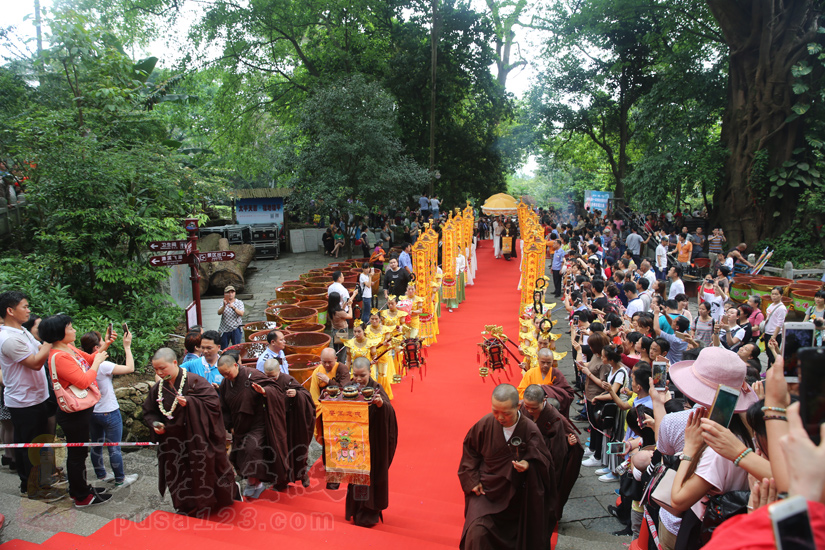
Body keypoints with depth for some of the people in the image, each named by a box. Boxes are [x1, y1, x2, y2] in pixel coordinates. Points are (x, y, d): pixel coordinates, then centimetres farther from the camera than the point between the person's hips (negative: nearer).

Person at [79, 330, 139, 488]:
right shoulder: (103, 366, -26)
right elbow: (130, 368, -21)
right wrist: (127, 347, -16)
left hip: (91, 412, 7)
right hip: (109, 413, -7)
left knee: (96, 445, 20)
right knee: (114, 448, 7)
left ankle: (101, 475, 37)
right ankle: (120, 479, 19)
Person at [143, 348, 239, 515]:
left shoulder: (194, 381, -15)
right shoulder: (157, 388, 2)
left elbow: (213, 401, -19)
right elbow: (149, 412, 14)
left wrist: (189, 402, -29)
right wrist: (154, 423, -6)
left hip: (198, 441, -5)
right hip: (173, 444, 5)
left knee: (206, 469, 8)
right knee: (178, 476, 11)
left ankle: (232, 490, 34)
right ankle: (187, 507, 31)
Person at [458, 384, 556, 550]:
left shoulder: (530, 429, -16)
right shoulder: (485, 424, -14)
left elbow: (542, 459, -4)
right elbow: (470, 450, 2)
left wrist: (528, 465, -26)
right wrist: (472, 479, -3)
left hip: (514, 491, 1)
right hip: (486, 488, 0)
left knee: (514, 534, 14)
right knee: (477, 533, -16)